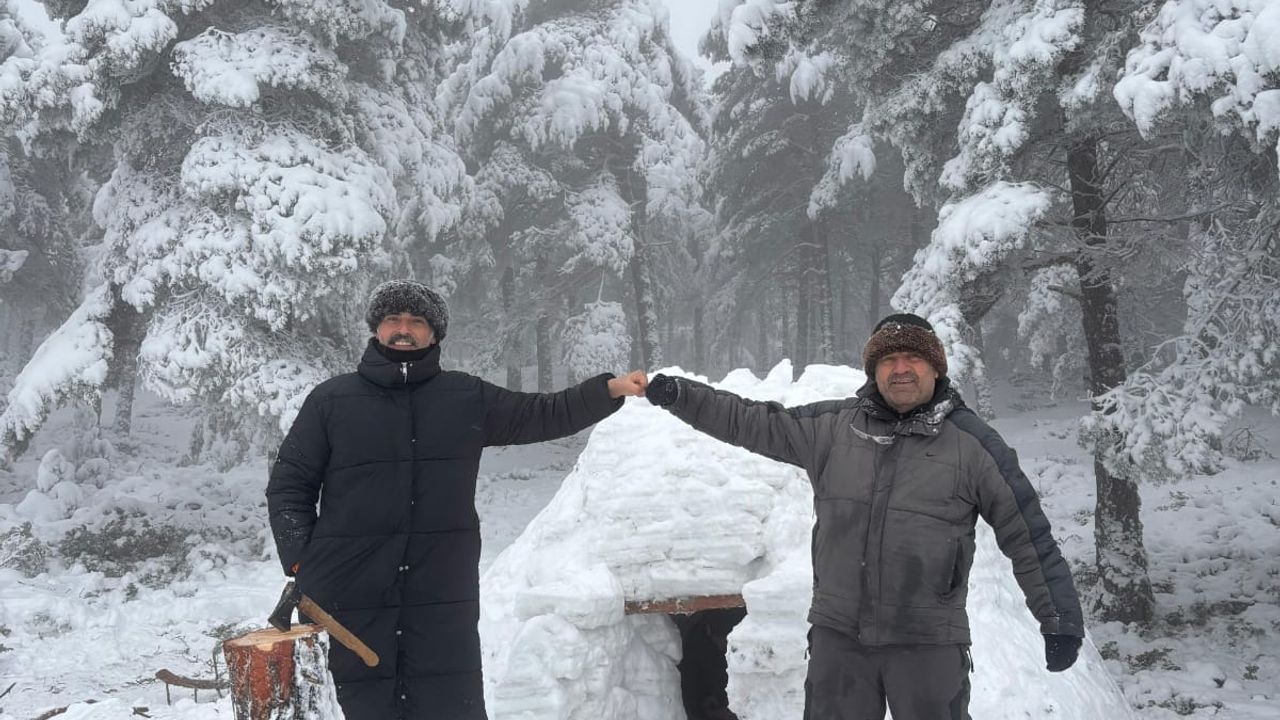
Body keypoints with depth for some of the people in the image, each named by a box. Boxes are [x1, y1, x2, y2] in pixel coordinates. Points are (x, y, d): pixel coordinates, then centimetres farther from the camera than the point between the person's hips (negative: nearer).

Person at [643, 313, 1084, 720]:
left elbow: (1026, 535, 0)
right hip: (837, 634, 3)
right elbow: (754, 423, 11)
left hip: (929, 642, -3)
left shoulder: (971, 443, -4)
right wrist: (680, 396, 3)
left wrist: (1061, 618, 0)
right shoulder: (833, 426, 4)